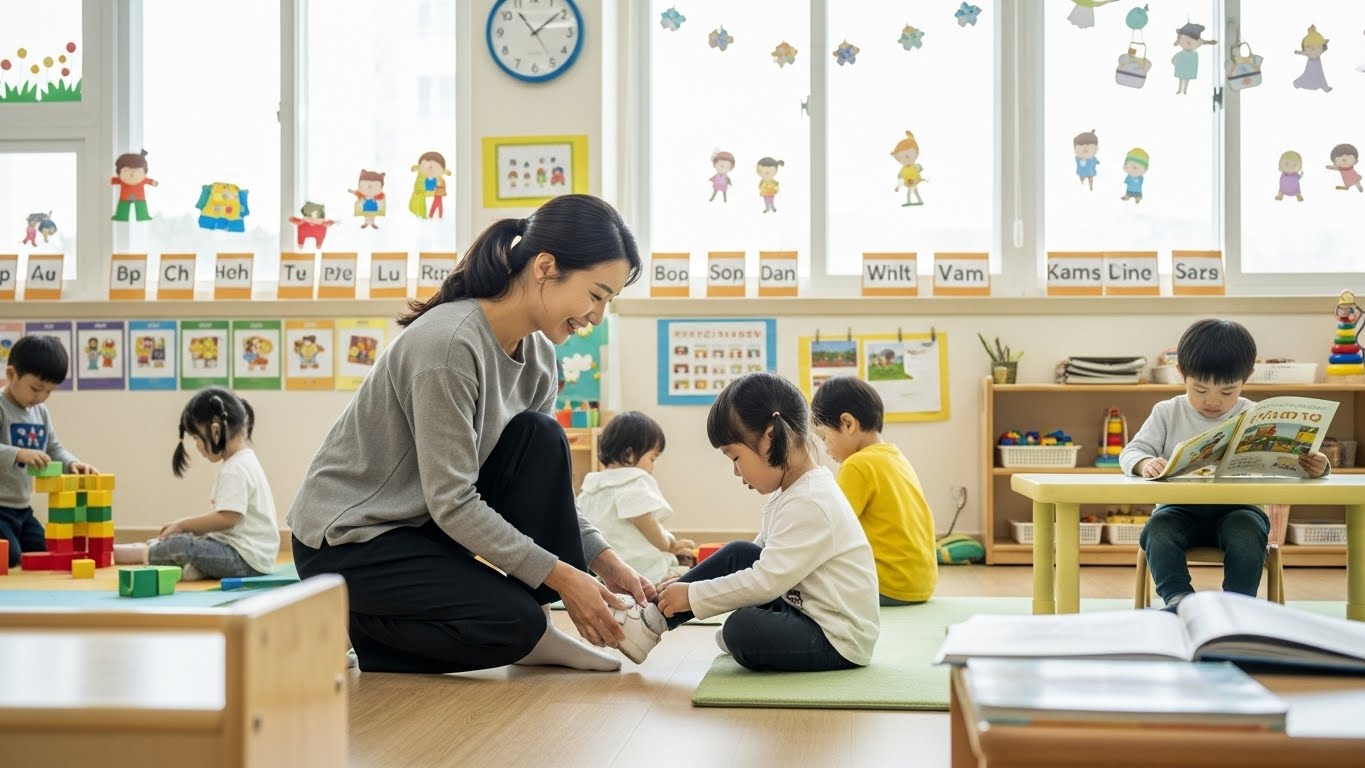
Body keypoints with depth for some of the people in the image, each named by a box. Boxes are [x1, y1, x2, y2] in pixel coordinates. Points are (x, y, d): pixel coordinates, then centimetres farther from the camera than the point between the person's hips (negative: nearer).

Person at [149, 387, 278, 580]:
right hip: (246, 552, 11)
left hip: (246, 558, -11)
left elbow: (227, 518, -24)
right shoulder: (244, 461, 17)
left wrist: (183, 525, -12)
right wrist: (187, 525, 14)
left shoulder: (235, 470, -17)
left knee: (178, 546, -22)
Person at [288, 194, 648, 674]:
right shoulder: (449, 343, -27)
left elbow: (546, 478, 6)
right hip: (345, 540, -8)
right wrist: (561, 575, -24)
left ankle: (533, 632, -4)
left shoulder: (536, 353, -1)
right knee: (513, 623, -22)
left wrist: (601, 558, -8)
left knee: (539, 439, -12)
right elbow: (452, 503, -26)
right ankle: (357, 628, 0)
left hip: (421, 523, 8)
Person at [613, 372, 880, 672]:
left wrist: (692, 596, -17)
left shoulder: (810, 504, -23)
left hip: (839, 640, -10)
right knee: (737, 557, 0)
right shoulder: (792, 494, 10)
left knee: (741, 630, -31)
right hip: (807, 613, 10)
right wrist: (688, 583, 7)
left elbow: (766, 581, -26)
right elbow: (763, 563, 16)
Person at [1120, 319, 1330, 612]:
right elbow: (1131, 452, 3)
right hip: (1181, 508, 1)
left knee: (1248, 531, -32)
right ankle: (1178, 596, -27)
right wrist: (1145, 463, -23)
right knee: (1158, 529, -30)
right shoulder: (1168, 413, 7)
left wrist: (1314, 466, -24)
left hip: (1236, 508, 0)